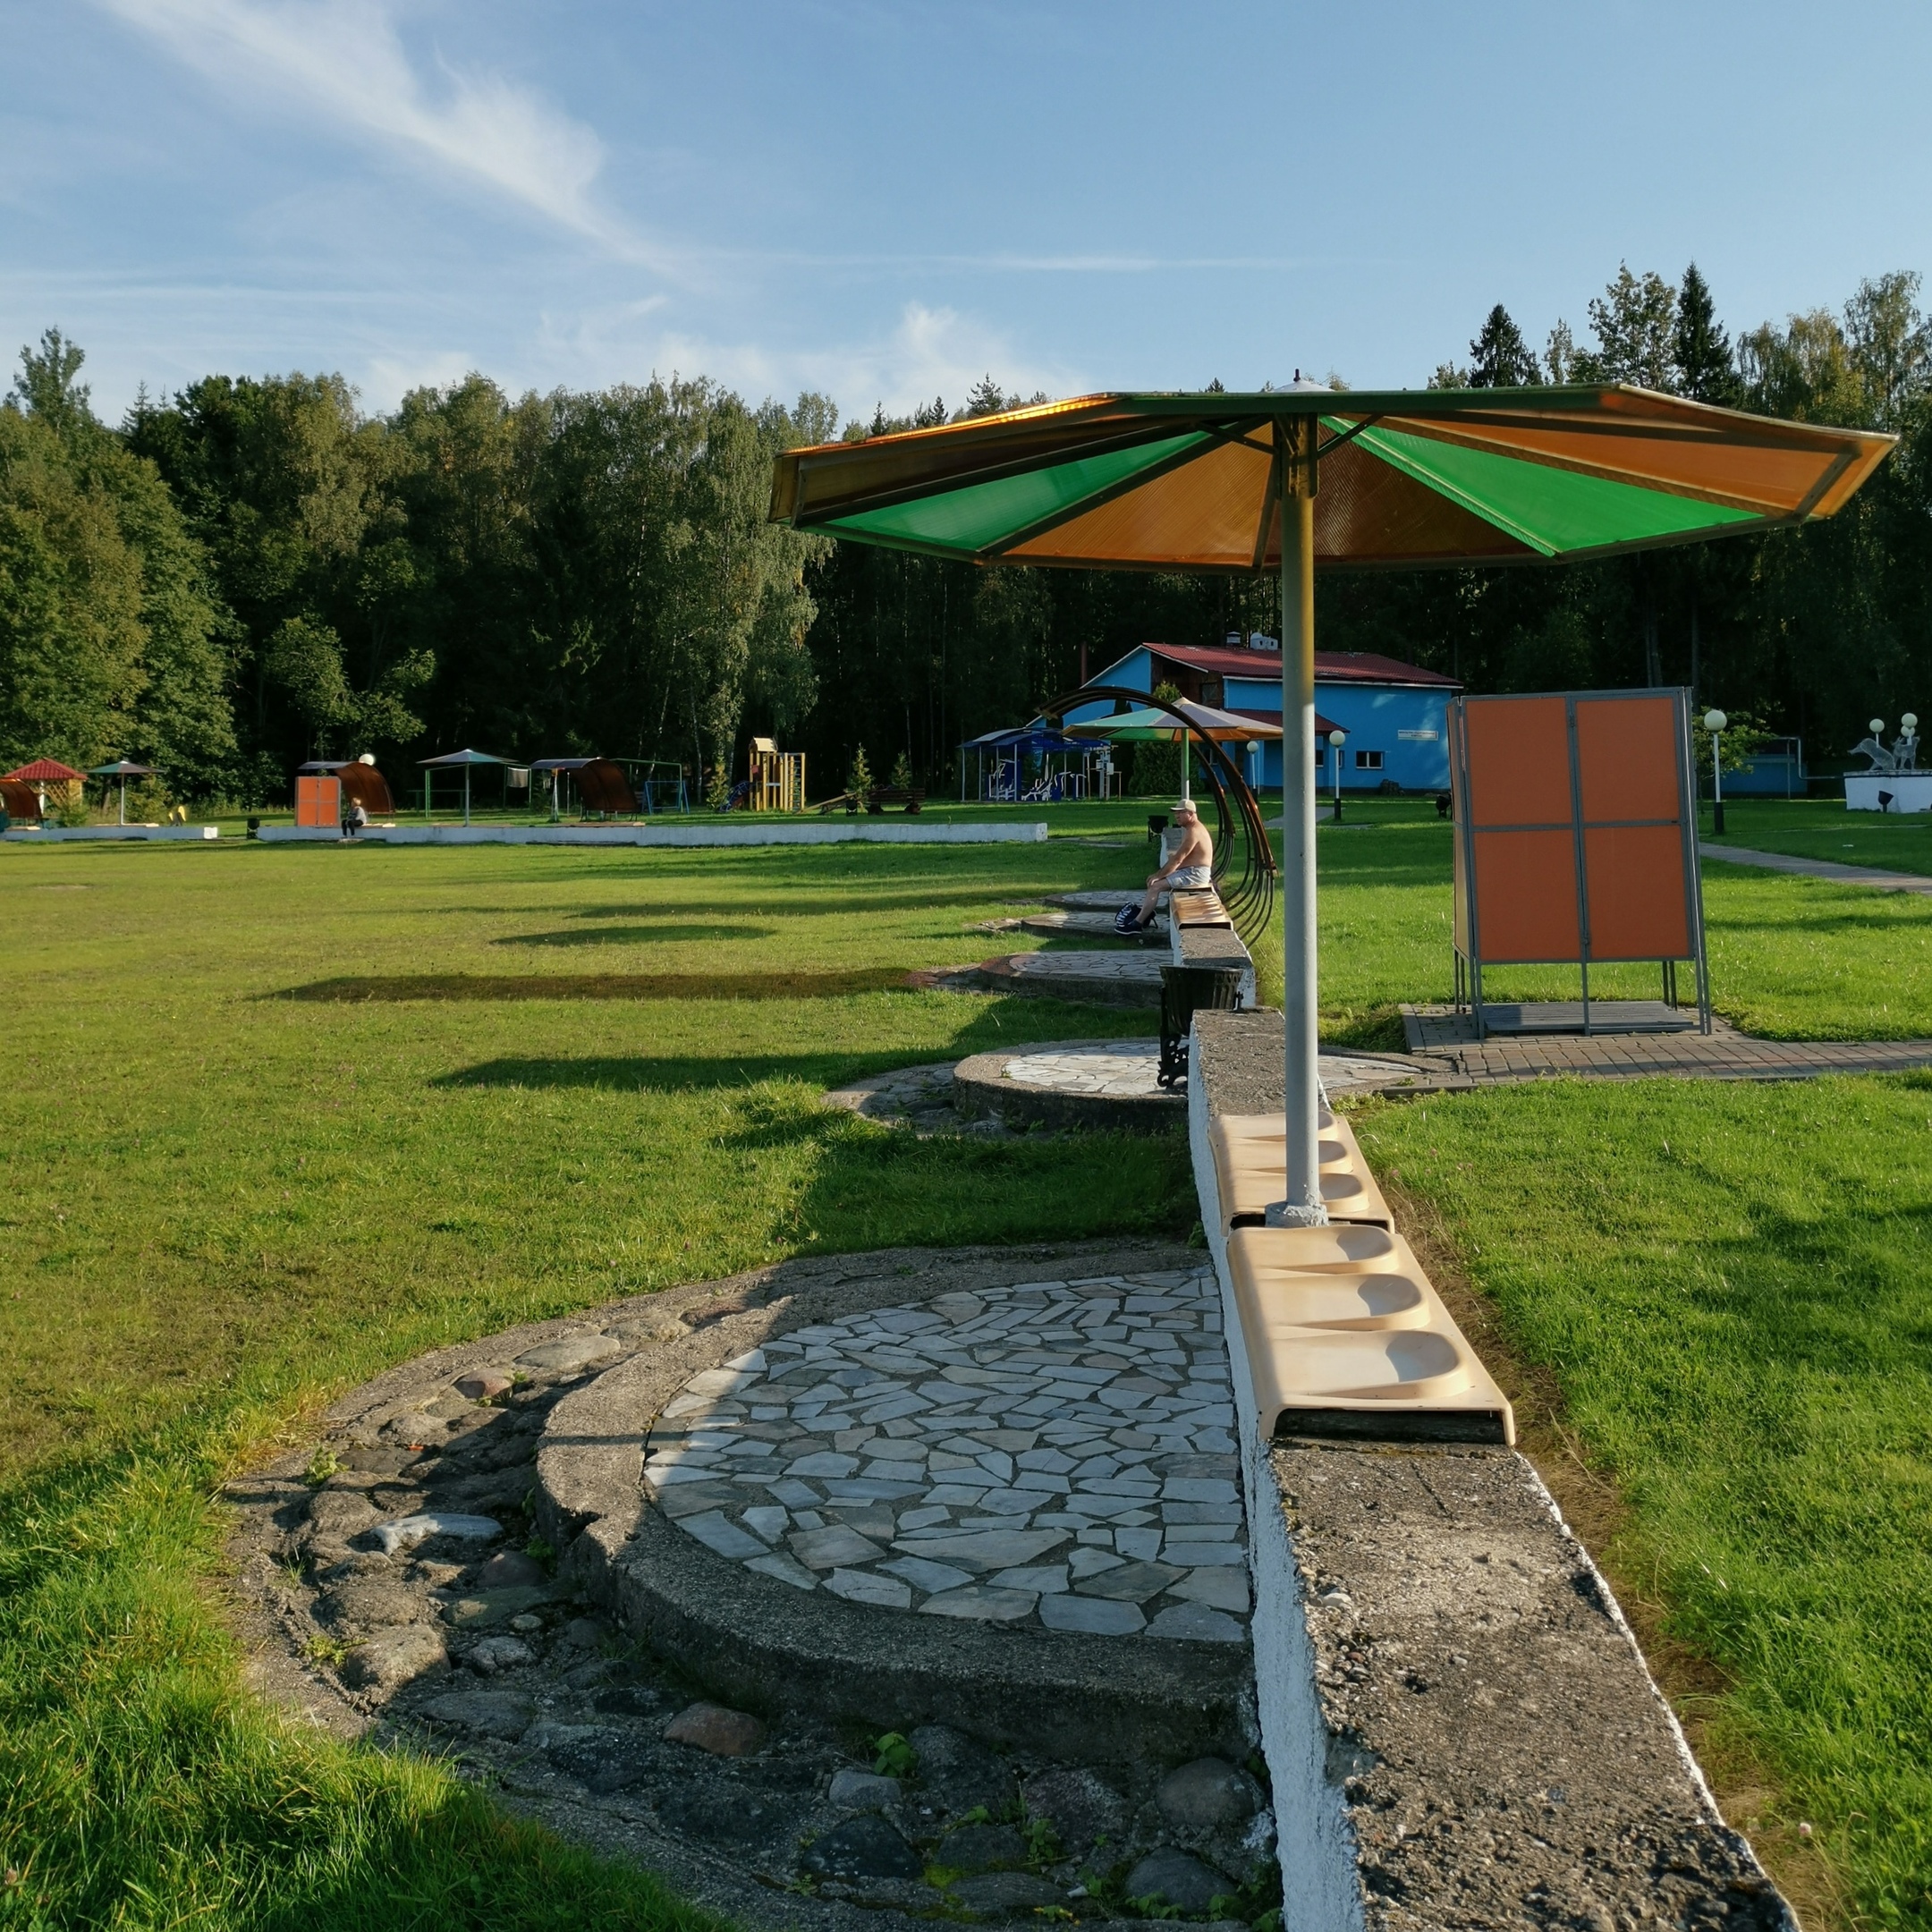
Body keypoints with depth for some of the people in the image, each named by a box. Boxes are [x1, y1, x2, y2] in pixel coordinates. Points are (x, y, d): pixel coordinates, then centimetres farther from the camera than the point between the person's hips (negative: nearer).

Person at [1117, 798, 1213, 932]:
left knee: (1155, 885, -15)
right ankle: (1143, 915, 9)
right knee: (1154, 881, 10)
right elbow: (1178, 857, 18)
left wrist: (1159, 875, -15)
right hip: (1189, 871, 11)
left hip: (1195, 873, -11)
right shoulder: (1189, 828, 14)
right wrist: (1160, 873, 10)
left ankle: (1137, 923, -10)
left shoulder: (1193, 831, -20)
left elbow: (1177, 859, -22)